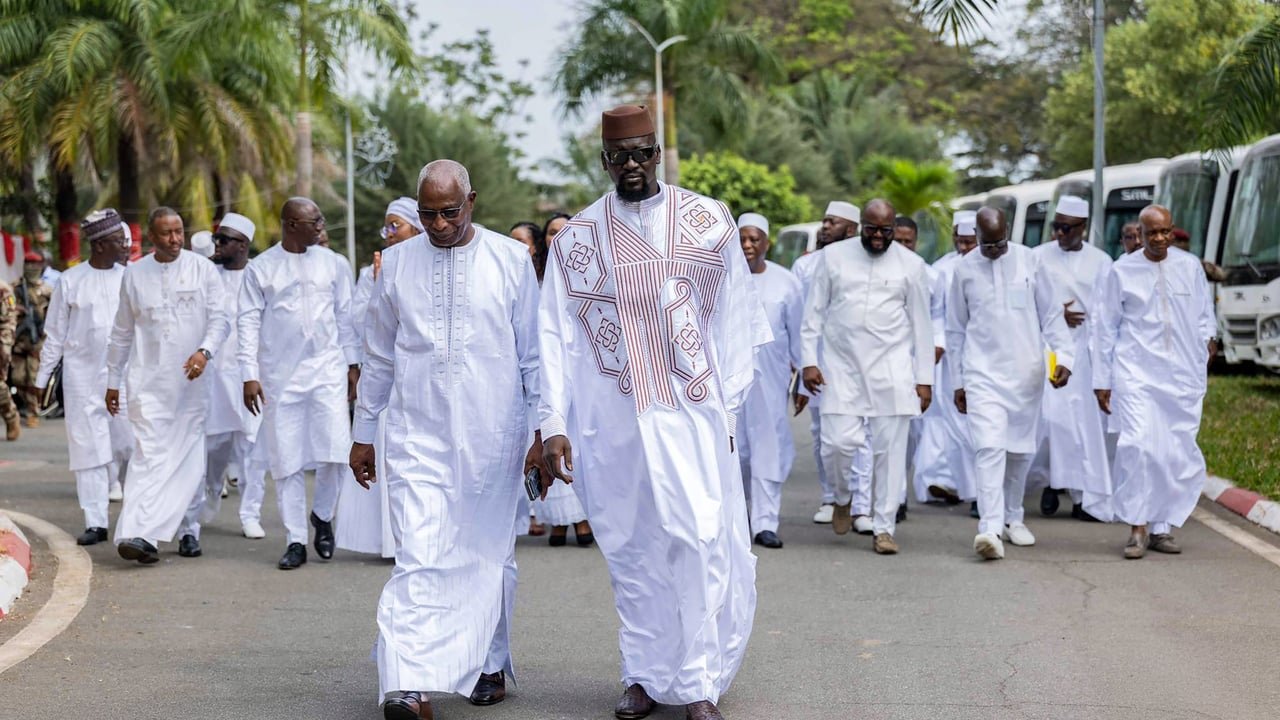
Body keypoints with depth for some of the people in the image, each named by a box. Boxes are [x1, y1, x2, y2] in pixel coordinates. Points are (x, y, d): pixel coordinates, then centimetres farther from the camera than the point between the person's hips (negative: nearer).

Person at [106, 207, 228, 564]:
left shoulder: (203, 269, 3)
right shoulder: (135, 274, 8)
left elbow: (220, 319, 0)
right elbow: (122, 332, 16)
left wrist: (205, 351, -19)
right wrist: (113, 380, 18)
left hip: (191, 381, 1)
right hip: (148, 381, -1)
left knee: (186, 459, 0)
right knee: (149, 455, -13)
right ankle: (137, 534, -21)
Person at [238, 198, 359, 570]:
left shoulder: (331, 264, 8)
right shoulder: (261, 269, 0)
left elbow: (345, 316, 13)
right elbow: (249, 322, 0)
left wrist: (352, 363, 10)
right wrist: (249, 375, -6)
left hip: (327, 369, 1)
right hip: (280, 375, -1)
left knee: (336, 451, -8)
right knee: (287, 460, 2)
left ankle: (323, 515, 18)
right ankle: (295, 540, 10)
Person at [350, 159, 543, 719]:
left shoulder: (511, 260, 1)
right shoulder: (397, 262, 6)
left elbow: (534, 354, 5)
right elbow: (378, 356, 13)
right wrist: (363, 432, 14)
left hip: (492, 436, 0)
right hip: (417, 435, 0)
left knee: (489, 555, 10)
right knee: (419, 558, -11)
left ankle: (489, 665, 28)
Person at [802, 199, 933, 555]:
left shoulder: (910, 265, 4)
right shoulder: (834, 257, 5)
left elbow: (922, 325, 6)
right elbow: (815, 311, 8)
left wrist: (925, 378, 3)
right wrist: (809, 360, 0)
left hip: (891, 368, 0)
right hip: (842, 366, 0)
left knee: (889, 450, -2)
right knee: (838, 442, -9)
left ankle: (884, 528, 7)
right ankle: (844, 496, 23)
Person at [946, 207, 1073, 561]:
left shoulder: (1028, 260, 1)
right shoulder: (965, 269, 2)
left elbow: (1050, 313, 6)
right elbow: (956, 329, 10)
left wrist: (1063, 355, -7)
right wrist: (958, 382, 9)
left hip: (1027, 372, 2)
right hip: (983, 373, -2)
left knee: (1021, 449, 11)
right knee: (989, 448, -16)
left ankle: (1012, 517, 29)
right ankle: (990, 527, -22)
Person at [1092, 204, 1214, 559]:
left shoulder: (1190, 267, 10)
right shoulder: (1122, 271, 5)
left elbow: (1204, 316, 19)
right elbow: (1106, 329, 8)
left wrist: (1206, 340, 0)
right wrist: (1102, 381, 7)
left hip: (1182, 376, 2)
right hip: (1136, 373, -2)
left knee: (1180, 455, 0)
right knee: (1139, 444, -17)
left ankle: (1163, 527, 13)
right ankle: (1138, 527, -9)